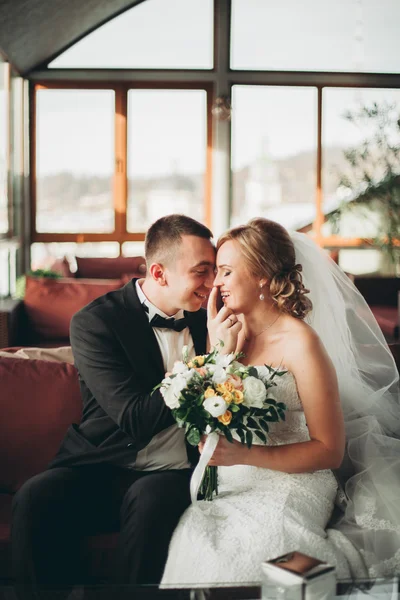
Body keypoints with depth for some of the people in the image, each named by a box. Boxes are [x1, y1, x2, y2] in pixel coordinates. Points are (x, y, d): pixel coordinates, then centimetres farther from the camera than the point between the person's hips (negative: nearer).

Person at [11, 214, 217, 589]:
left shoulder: (204, 316, 9)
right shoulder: (95, 322, -5)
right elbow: (136, 420, -15)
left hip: (174, 474, 1)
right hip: (103, 468, -1)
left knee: (151, 500, -33)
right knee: (35, 499, -29)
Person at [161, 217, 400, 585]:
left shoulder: (300, 343, -13)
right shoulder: (237, 331, 9)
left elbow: (330, 450, -12)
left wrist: (245, 455, -22)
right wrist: (217, 346, -7)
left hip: (289, 490, -6)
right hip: (234, 485, 6)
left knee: (221, 557, -27)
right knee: (187, 539, -20)